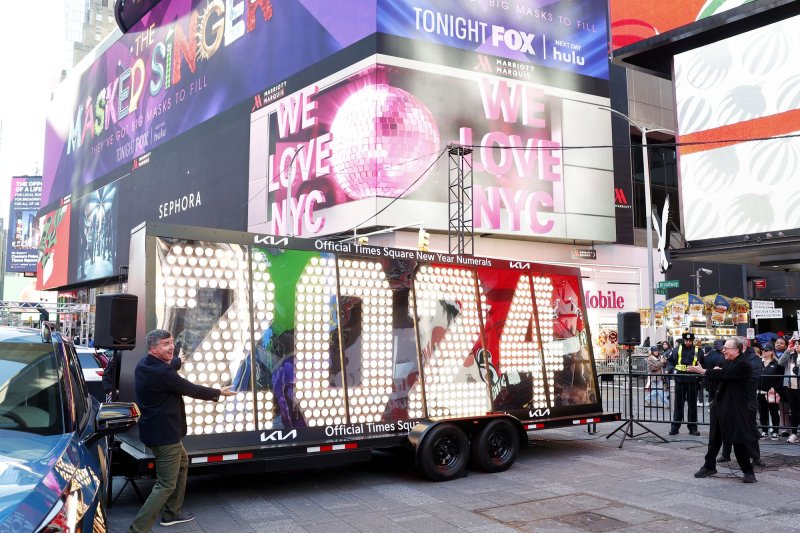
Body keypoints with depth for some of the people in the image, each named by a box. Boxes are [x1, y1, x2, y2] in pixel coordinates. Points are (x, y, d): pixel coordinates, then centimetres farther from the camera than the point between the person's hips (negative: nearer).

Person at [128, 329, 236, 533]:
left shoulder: (145, 363, 4)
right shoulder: (162, 373, -27)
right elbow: (192, 389, -17)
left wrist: (178, 361, 50)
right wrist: (218, 392, -1)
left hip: (156, 430, 11)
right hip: (164, 433, -11)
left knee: (182, 462, 28)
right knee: (166, 484, -6)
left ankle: (172, 512, 35)